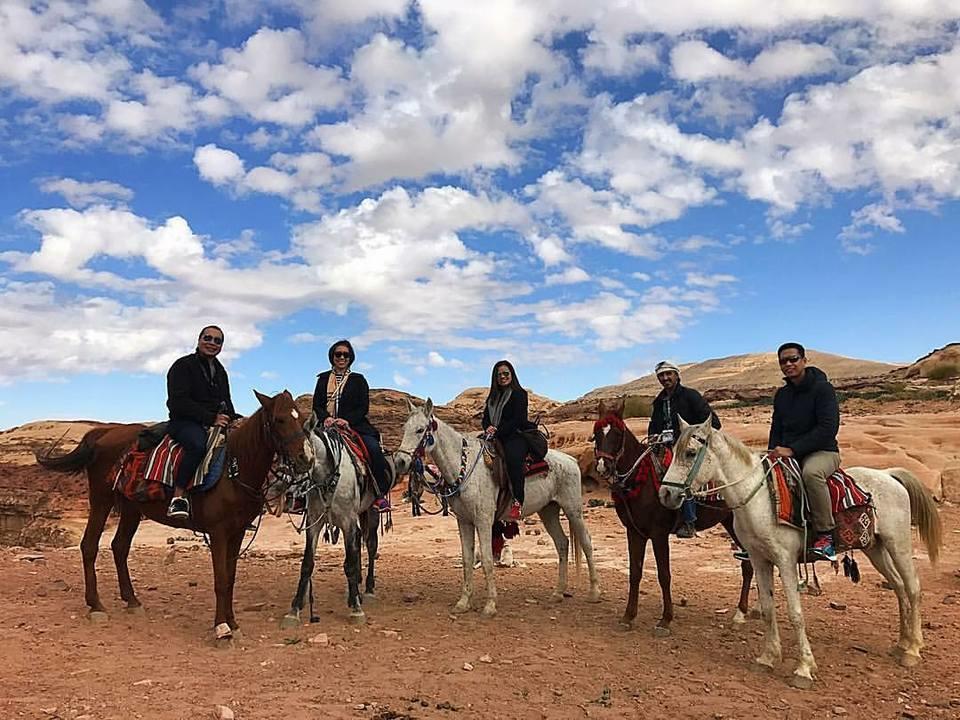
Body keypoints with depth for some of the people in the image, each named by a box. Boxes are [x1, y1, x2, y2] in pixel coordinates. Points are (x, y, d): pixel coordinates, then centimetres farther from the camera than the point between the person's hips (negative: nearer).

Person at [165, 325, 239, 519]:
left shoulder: (220, 371, 21)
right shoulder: (183, 365, -1)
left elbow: (226, 403, 24)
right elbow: (179, 403, -13)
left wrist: (233, 419, 1)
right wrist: (211, 418, -20)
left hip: (216, 423, 7)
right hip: (184, 422, -7)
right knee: (198, 444, -39)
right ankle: (178, 497, -33)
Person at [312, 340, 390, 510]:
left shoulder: (358, 380, 13)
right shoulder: (323, 379, 18)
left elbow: (364, 407, 3)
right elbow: (316, 405, 10)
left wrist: (347, 420, -16)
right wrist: (325, 418, -13)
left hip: (354, 425, -1)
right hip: (328, 425, 2)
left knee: (374, 449, -28)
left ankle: (380, 495, -18)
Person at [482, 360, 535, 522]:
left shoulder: (519, 394, 0)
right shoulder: (493, 397, 22)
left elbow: (517, 419, -10)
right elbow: (486, 417, 15)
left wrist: (498, 431, -18)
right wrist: (488, 428, -9)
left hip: (516, 437, -8)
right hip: (497, 438, 8)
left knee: (512, 458, -37)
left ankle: (518, 502, -37)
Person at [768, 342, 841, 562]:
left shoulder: (823, 388, -9)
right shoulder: (781, 395, 12)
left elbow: (828, 428, -19)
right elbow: (776, 429, 18)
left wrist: (792, 449, -23)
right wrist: (774, 453, -3)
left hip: (822, 452, -7)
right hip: (788, 454, 7)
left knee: (811, 472, -39)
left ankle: (825, 535, -28)